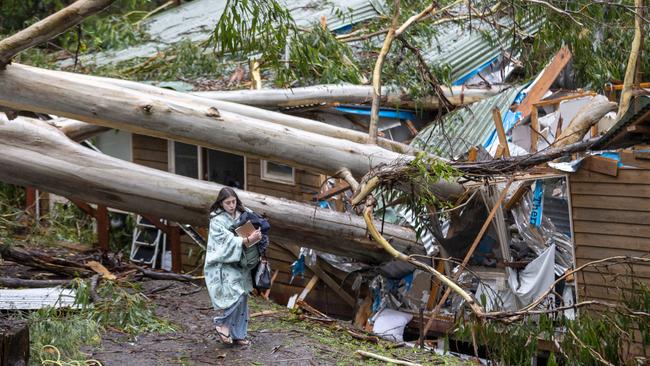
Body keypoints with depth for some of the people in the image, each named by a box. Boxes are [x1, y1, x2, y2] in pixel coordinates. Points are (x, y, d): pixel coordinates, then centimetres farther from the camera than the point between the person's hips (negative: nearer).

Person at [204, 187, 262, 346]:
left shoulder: (241, 215, 4)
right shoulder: (217, 221, -11)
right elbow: (228, 241, -20)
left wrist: (256, 236, -12)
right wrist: (248, 240, -31)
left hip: (239, 264, 6)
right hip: (222, 265, -6)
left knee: (242, 299, 7)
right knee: (235, 295, -21)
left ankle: (238, 334, 19)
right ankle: (222, 323, 1)